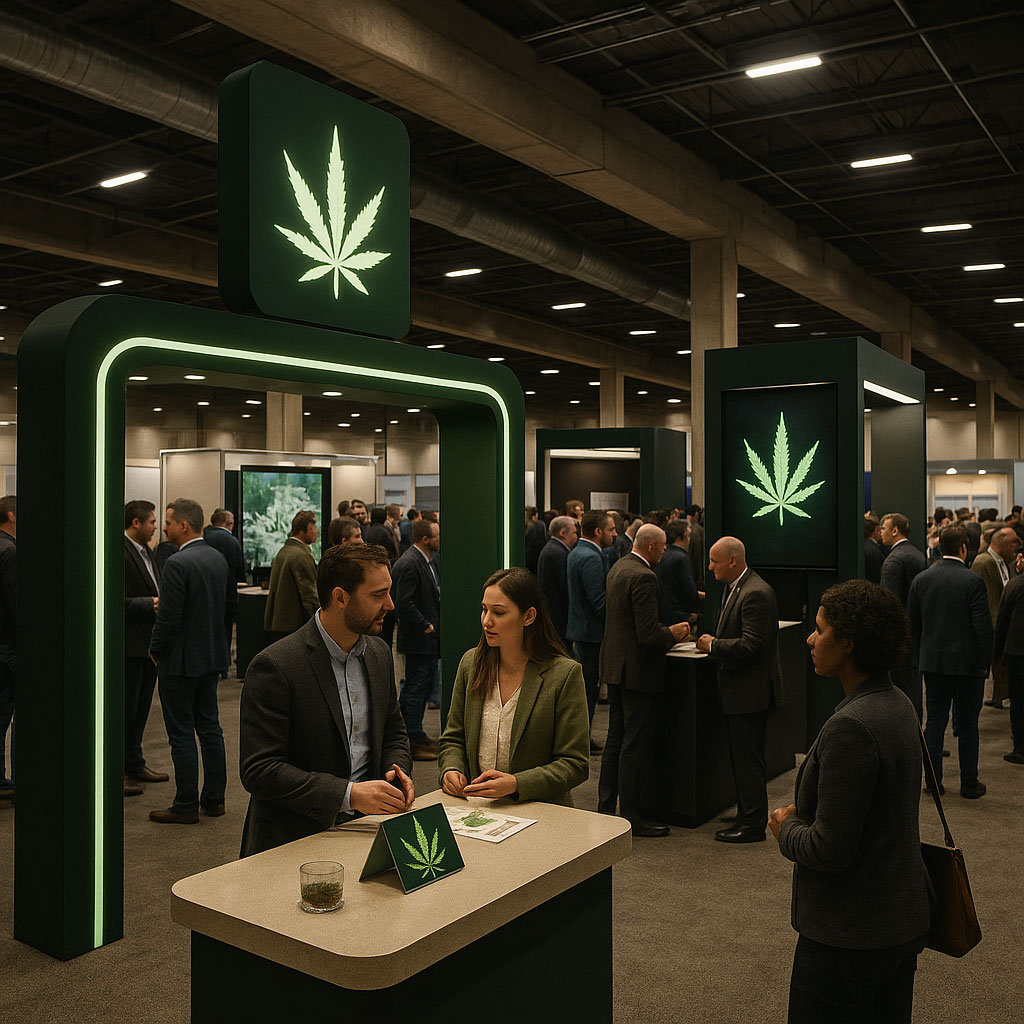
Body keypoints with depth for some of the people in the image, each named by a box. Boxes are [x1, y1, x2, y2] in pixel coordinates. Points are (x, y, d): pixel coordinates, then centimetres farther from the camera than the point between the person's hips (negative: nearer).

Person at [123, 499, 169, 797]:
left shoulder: (146, 552, 14)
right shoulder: (121, 553, -16)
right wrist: (150, 604, -25)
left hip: (148, 642, 10)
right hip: (130, 644, -9)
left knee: (141, 707, 17)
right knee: (125, 707, -2)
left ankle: (134, 764, 28)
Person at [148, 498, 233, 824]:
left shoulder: (177, 564, -19)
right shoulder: (218, 558, 6)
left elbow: (168, 616, -20)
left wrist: (155, 651, -4)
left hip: (180, 660, -8)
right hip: (213, 655, 8)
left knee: (182, 733, 1)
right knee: (210, 726, 15)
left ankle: (186, 806, 9)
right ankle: (214, 798, 22)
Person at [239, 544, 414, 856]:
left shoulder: (379, 653, 9)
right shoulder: (275, 666, -15)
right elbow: (258, 771, -17)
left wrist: (398, 771, -2)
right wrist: (348, 794, -24)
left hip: (364, 825, 6)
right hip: (294, 840, -6)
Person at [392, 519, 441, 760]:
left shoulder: (427, 561, 14)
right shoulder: (409, 563, -18)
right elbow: (404, 602, -24)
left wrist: (434, 625, 11)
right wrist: (424, 626, -18)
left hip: (429, 637, 10)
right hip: (417, 639, -10)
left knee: (424, 686, 16)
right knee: (416, 688, -3)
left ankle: (416, 734, 26)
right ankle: (413, 741, 4)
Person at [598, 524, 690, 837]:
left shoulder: (618, 568, 9)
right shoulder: (643, 577, -21)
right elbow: (648, 635, -25)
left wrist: (666, 632, 13)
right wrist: (673, 634, -6)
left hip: (615, 667, 10)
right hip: (637, 671, -10)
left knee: (616, 739, 17)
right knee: (636, 746, 0)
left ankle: (606, 808, 26)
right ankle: (631, 815, 9)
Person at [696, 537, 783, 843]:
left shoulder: (756, 594, -21)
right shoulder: (733, 588, 12)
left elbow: (749, 646, -25)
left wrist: (712, 645, -15)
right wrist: (712, 640, 4)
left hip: (750, 690, -10)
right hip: (738, 690, 10)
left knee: (748, 757, -1)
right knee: (741, 754, 18)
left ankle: (753, 824, 10)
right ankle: (747, 815, 31)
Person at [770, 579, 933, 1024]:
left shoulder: (850, 728, -28)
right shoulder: (898, 705, 4)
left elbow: (829, 850, -26)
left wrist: (786, 829, -7)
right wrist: (804, 812, 5)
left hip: (850, 937, -9)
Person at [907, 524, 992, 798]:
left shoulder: (921, 580, 0)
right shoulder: (973, 581, -13)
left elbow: (913, 624, 6)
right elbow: (983, 627, -13)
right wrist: (986, 662, -2)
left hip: (932, 663, 4)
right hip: (967, 663, -3)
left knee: (935, 721, 12)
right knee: (967, 725, 8)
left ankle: (933, 780, 16)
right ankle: (969, 783, 16)